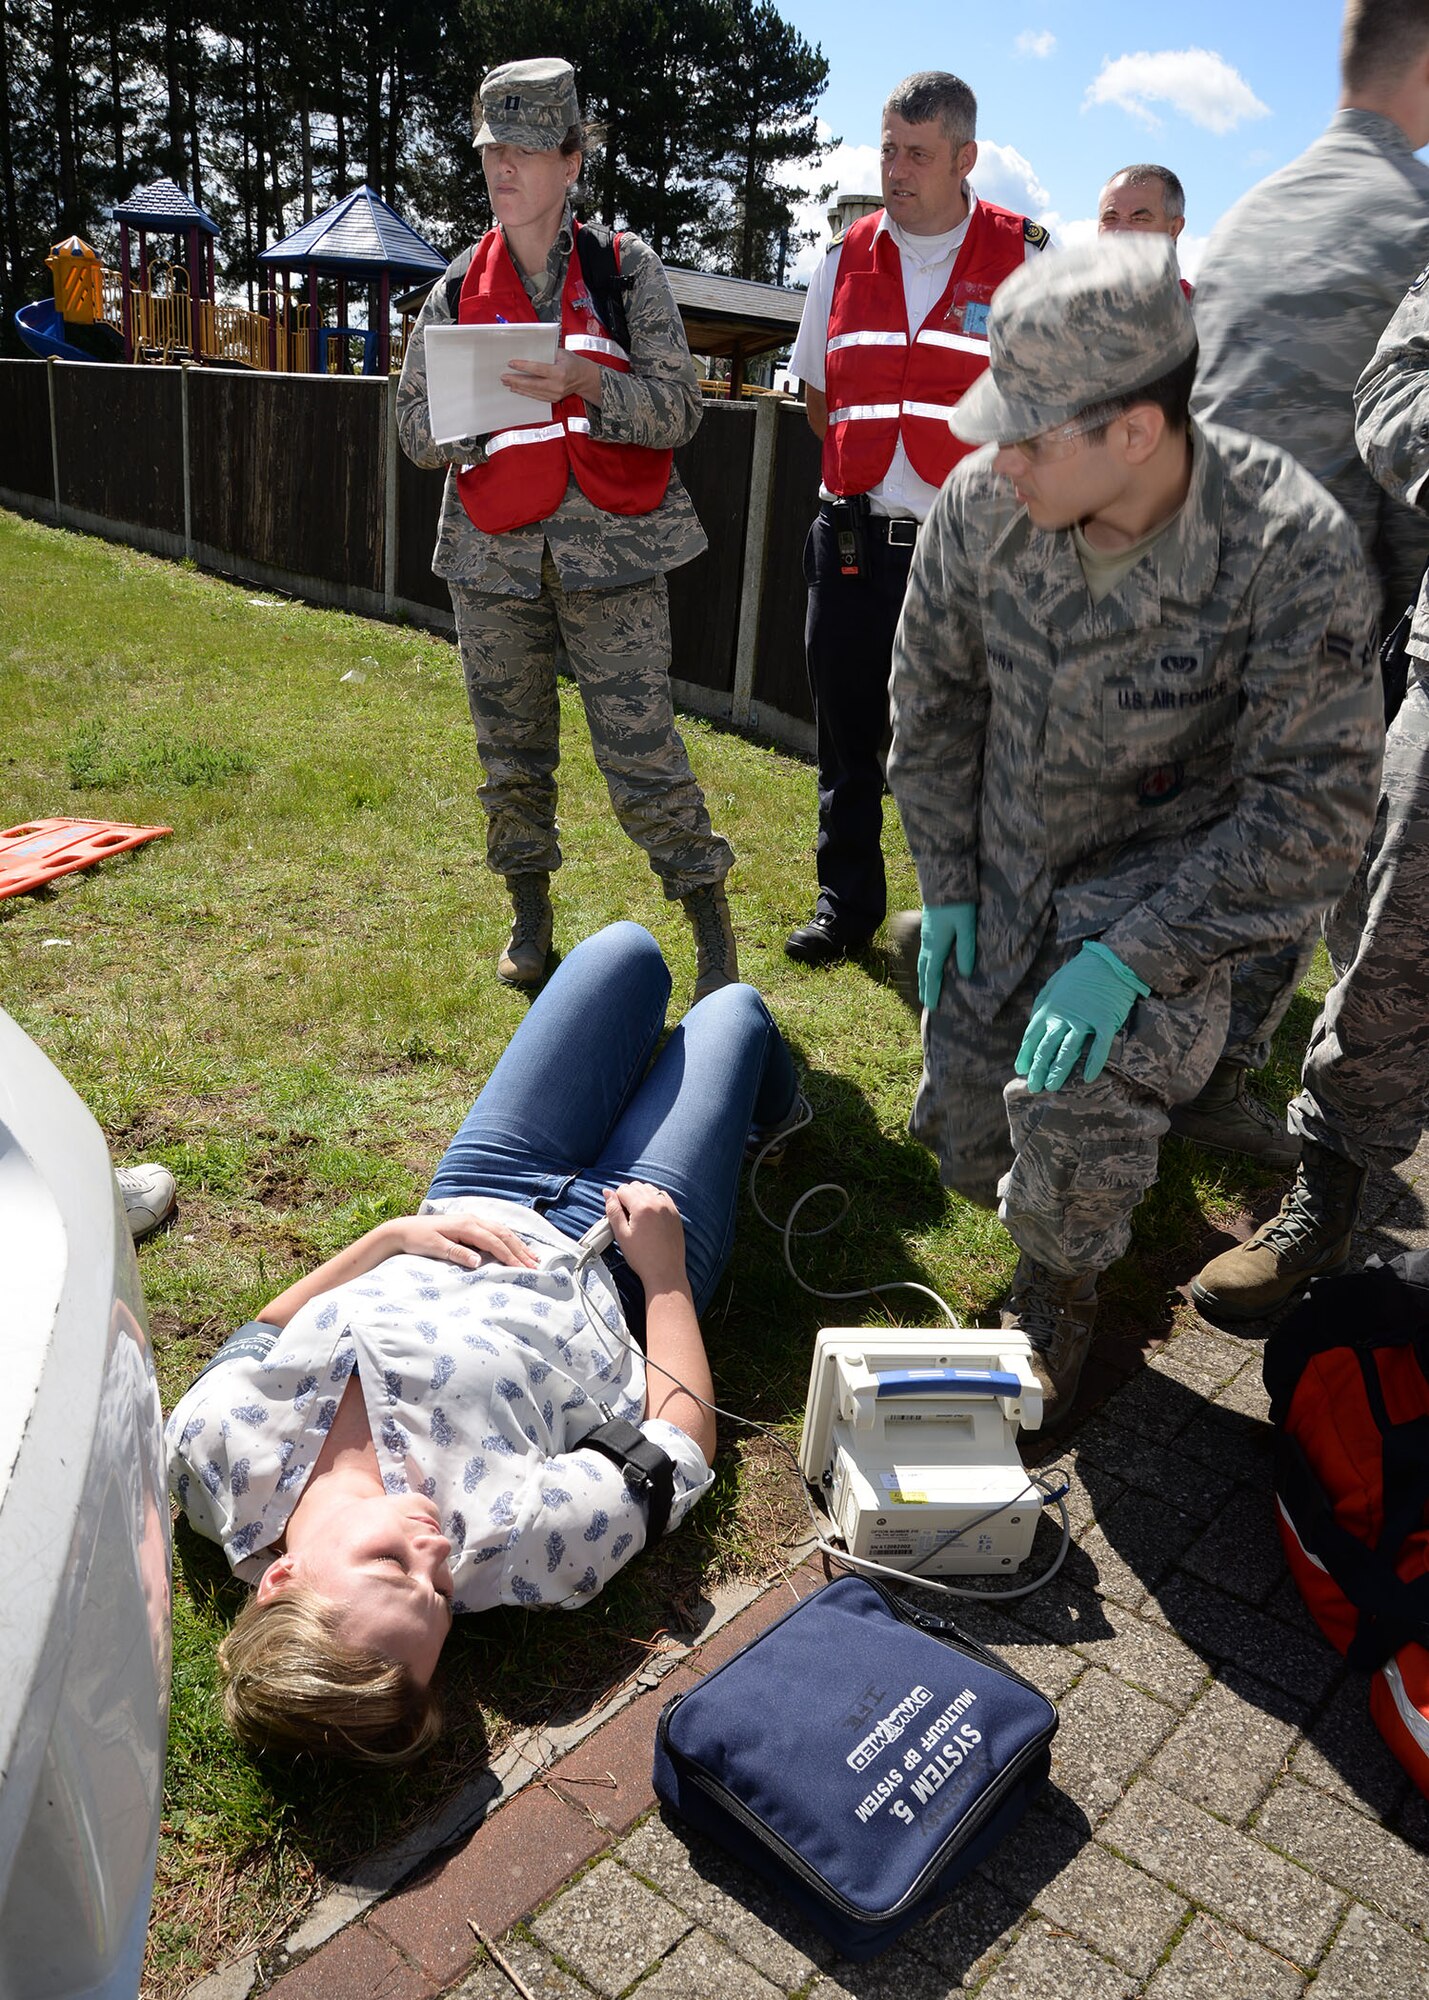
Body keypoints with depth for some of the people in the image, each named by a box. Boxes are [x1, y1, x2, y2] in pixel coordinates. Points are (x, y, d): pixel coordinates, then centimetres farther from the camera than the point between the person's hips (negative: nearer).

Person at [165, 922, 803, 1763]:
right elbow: (682, 1443, -25)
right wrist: (664, 1271, -17)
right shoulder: (505, 1545, -42)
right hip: (622, 1280, -3)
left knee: (628, 949, 17)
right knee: (734, 1008, 16)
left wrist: (391, 1236, -21)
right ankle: (773, 1110, 57)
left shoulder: (210, 1446, -34)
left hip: (476, 1199, 4)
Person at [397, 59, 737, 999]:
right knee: (511, 750, 9)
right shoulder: (459, 287, 11)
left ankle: (713, 932, 7)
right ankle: (531, 921, 28)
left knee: (643, 755, -8)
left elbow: (678, 411, -4)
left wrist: (587, 383, -21)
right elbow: (416, 429, 7)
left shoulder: (625, 268, 4)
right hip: (493, 557, 3)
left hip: (610, 548, -3)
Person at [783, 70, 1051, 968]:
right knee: (847, 733, 9)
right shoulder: (846, 260, 10)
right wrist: (860, 468, 13)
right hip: (853, 541, 4)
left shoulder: (1026, 257, -1)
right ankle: (847, 902, 23)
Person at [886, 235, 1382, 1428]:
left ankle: (1060, 1297, 7)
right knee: (966, 1145, 8)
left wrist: (1135, 953, -30)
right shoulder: (982, 502, -16)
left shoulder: (1291, 550, -27)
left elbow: (1315, 807, -23)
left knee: (1070, 1114, -29)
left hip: (1164, 869, -4)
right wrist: (946, 883, 0)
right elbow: (933, 693, 0)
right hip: (1005, 861, 4)